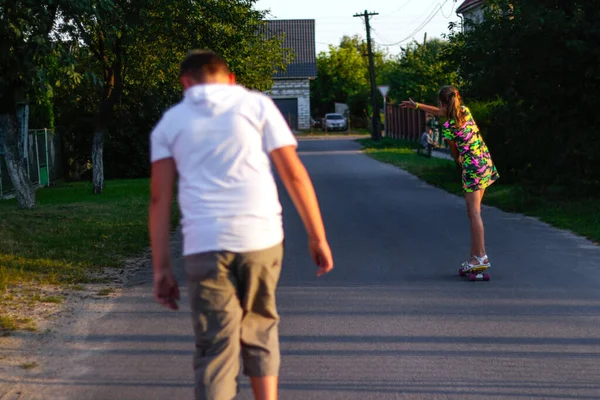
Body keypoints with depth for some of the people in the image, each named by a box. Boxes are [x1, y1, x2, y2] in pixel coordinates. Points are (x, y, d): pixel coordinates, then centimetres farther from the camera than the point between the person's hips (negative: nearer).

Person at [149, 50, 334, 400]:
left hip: (204, 245, 0)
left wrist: (162, 267, 6)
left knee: (216, 351, 3)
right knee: (259, 330, 21)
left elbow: (159, 198, 5)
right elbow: (294, 173, 3)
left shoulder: (169, 123, 13)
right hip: (261, 238, 0)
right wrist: (318, 236, 7)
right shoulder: (257, 105, 10)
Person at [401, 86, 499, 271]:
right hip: (485, 162, 8)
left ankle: (481, 257, -6)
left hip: (472, 167, -8)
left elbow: (455, 152, 1)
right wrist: (417, 105, 33)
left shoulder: (448, 127, -15)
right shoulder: (464, 110, 7)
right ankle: (476, 255, 14)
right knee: (473, 212, 12)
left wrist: (459, 162, 23)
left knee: (474, 213, -6)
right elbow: (440, 113, 25)